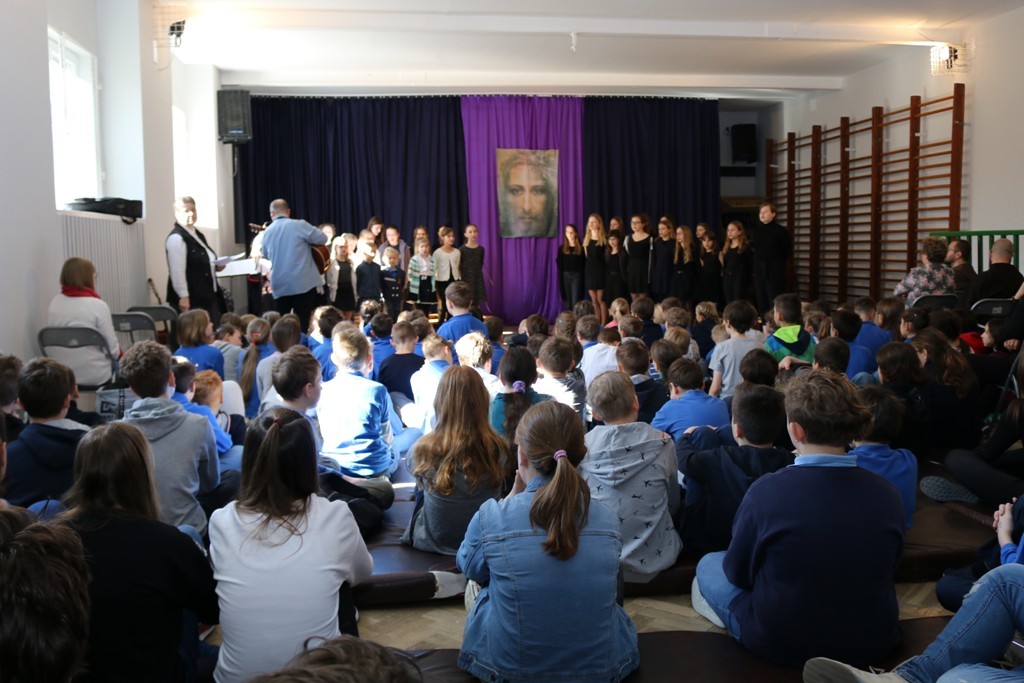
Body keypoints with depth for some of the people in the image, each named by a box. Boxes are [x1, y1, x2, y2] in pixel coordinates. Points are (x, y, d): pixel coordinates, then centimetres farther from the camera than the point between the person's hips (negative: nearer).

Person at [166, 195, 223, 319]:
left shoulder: (198, 235, 16)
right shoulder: (176, 238, -13)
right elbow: (177, 271, -21)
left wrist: (215, 266, 7)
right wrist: (183, 296, -26)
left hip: (207, 296, 9)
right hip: (190, 299, -9)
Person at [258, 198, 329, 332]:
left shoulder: (267, 232, 10)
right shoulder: (299, 225, -6)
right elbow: (322, 239, -1)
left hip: (279, 285, 4)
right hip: (303, 282, -4)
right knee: (303, 323, -2)